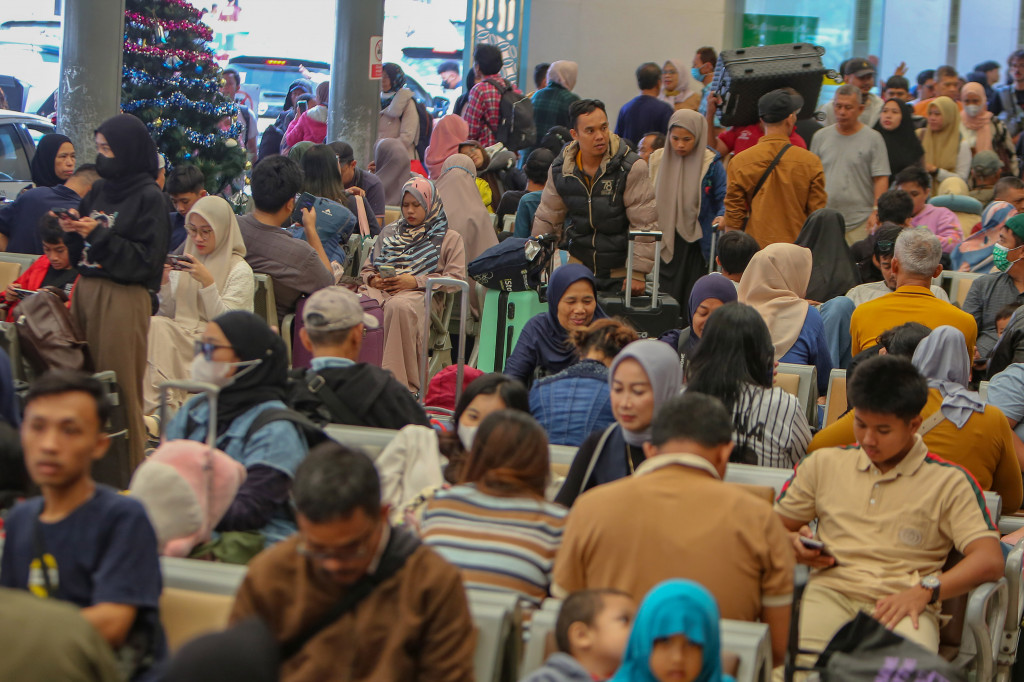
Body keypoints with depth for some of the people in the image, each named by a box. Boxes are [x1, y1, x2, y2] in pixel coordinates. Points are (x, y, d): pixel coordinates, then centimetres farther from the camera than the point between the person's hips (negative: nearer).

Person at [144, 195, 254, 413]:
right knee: (155, 324, -29)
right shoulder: (185, 261, 17)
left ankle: (156, 403, -36)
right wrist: (164, 283, -3)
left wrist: (207, 282, -19)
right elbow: (169, 313, 15)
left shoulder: (240, 271, 0)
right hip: (180, 334, 5)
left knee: (158, 327, -30)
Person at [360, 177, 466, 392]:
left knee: (398, 307, -42)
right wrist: (373, 279, 3)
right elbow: (367, 268, 29)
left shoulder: (448, 238, 18)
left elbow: (456, 278, 3)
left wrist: (416, 281, -9)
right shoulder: (389, 232, 34)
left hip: (420, 294, -4)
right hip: (382, 290, 4)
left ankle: (399, 381, -43)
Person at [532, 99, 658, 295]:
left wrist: (638, 273, -16)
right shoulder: (560, 170, 0)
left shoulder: (631, 168, -14)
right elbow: (546, 219, 12)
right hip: (579, 269, 4)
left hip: (621, 274, -3)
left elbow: (644, 224, -14)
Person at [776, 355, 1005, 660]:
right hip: (830, 592, 2)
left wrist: (924, 591, -16)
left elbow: (990, 561, 0)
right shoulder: (824, 464, 22)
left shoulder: (949, 482, 11)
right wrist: (794, 544, 3)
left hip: (902, 605, -1)